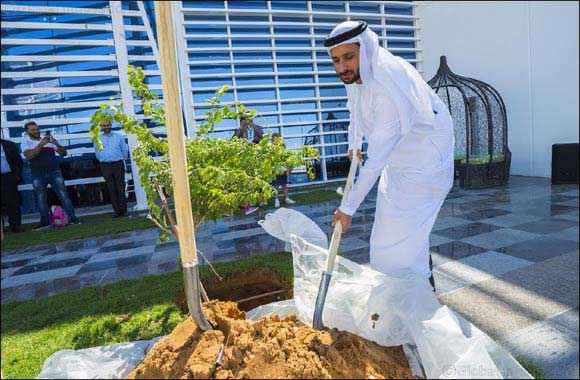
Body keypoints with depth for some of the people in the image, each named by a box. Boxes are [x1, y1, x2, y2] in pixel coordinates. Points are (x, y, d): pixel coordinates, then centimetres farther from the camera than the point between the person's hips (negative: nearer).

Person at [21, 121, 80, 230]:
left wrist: (57, 144, -10)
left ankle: (72, 218, -4)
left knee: (63, 195, -5)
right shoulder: (26, 143, 7)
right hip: (37, 175, -1)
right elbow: (29, 156, -13)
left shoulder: (49, 140, 14)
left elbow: (63, 153, 9)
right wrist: (41, 144, -18)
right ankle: (45, 222, 11)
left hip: (54, 172, 1)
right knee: (41, 199, 4)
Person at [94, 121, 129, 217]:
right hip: (105, 166, 1)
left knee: (121, 188, -2)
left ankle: (124, 210, 3)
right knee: (111, 189, 2)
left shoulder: (118, 136, 5)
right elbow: (97, 153, 17)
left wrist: (120, 159, 10)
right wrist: (103, 159, 14)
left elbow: (124, 150, 11)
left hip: (118, 165, -1)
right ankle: (117, 211, 7)